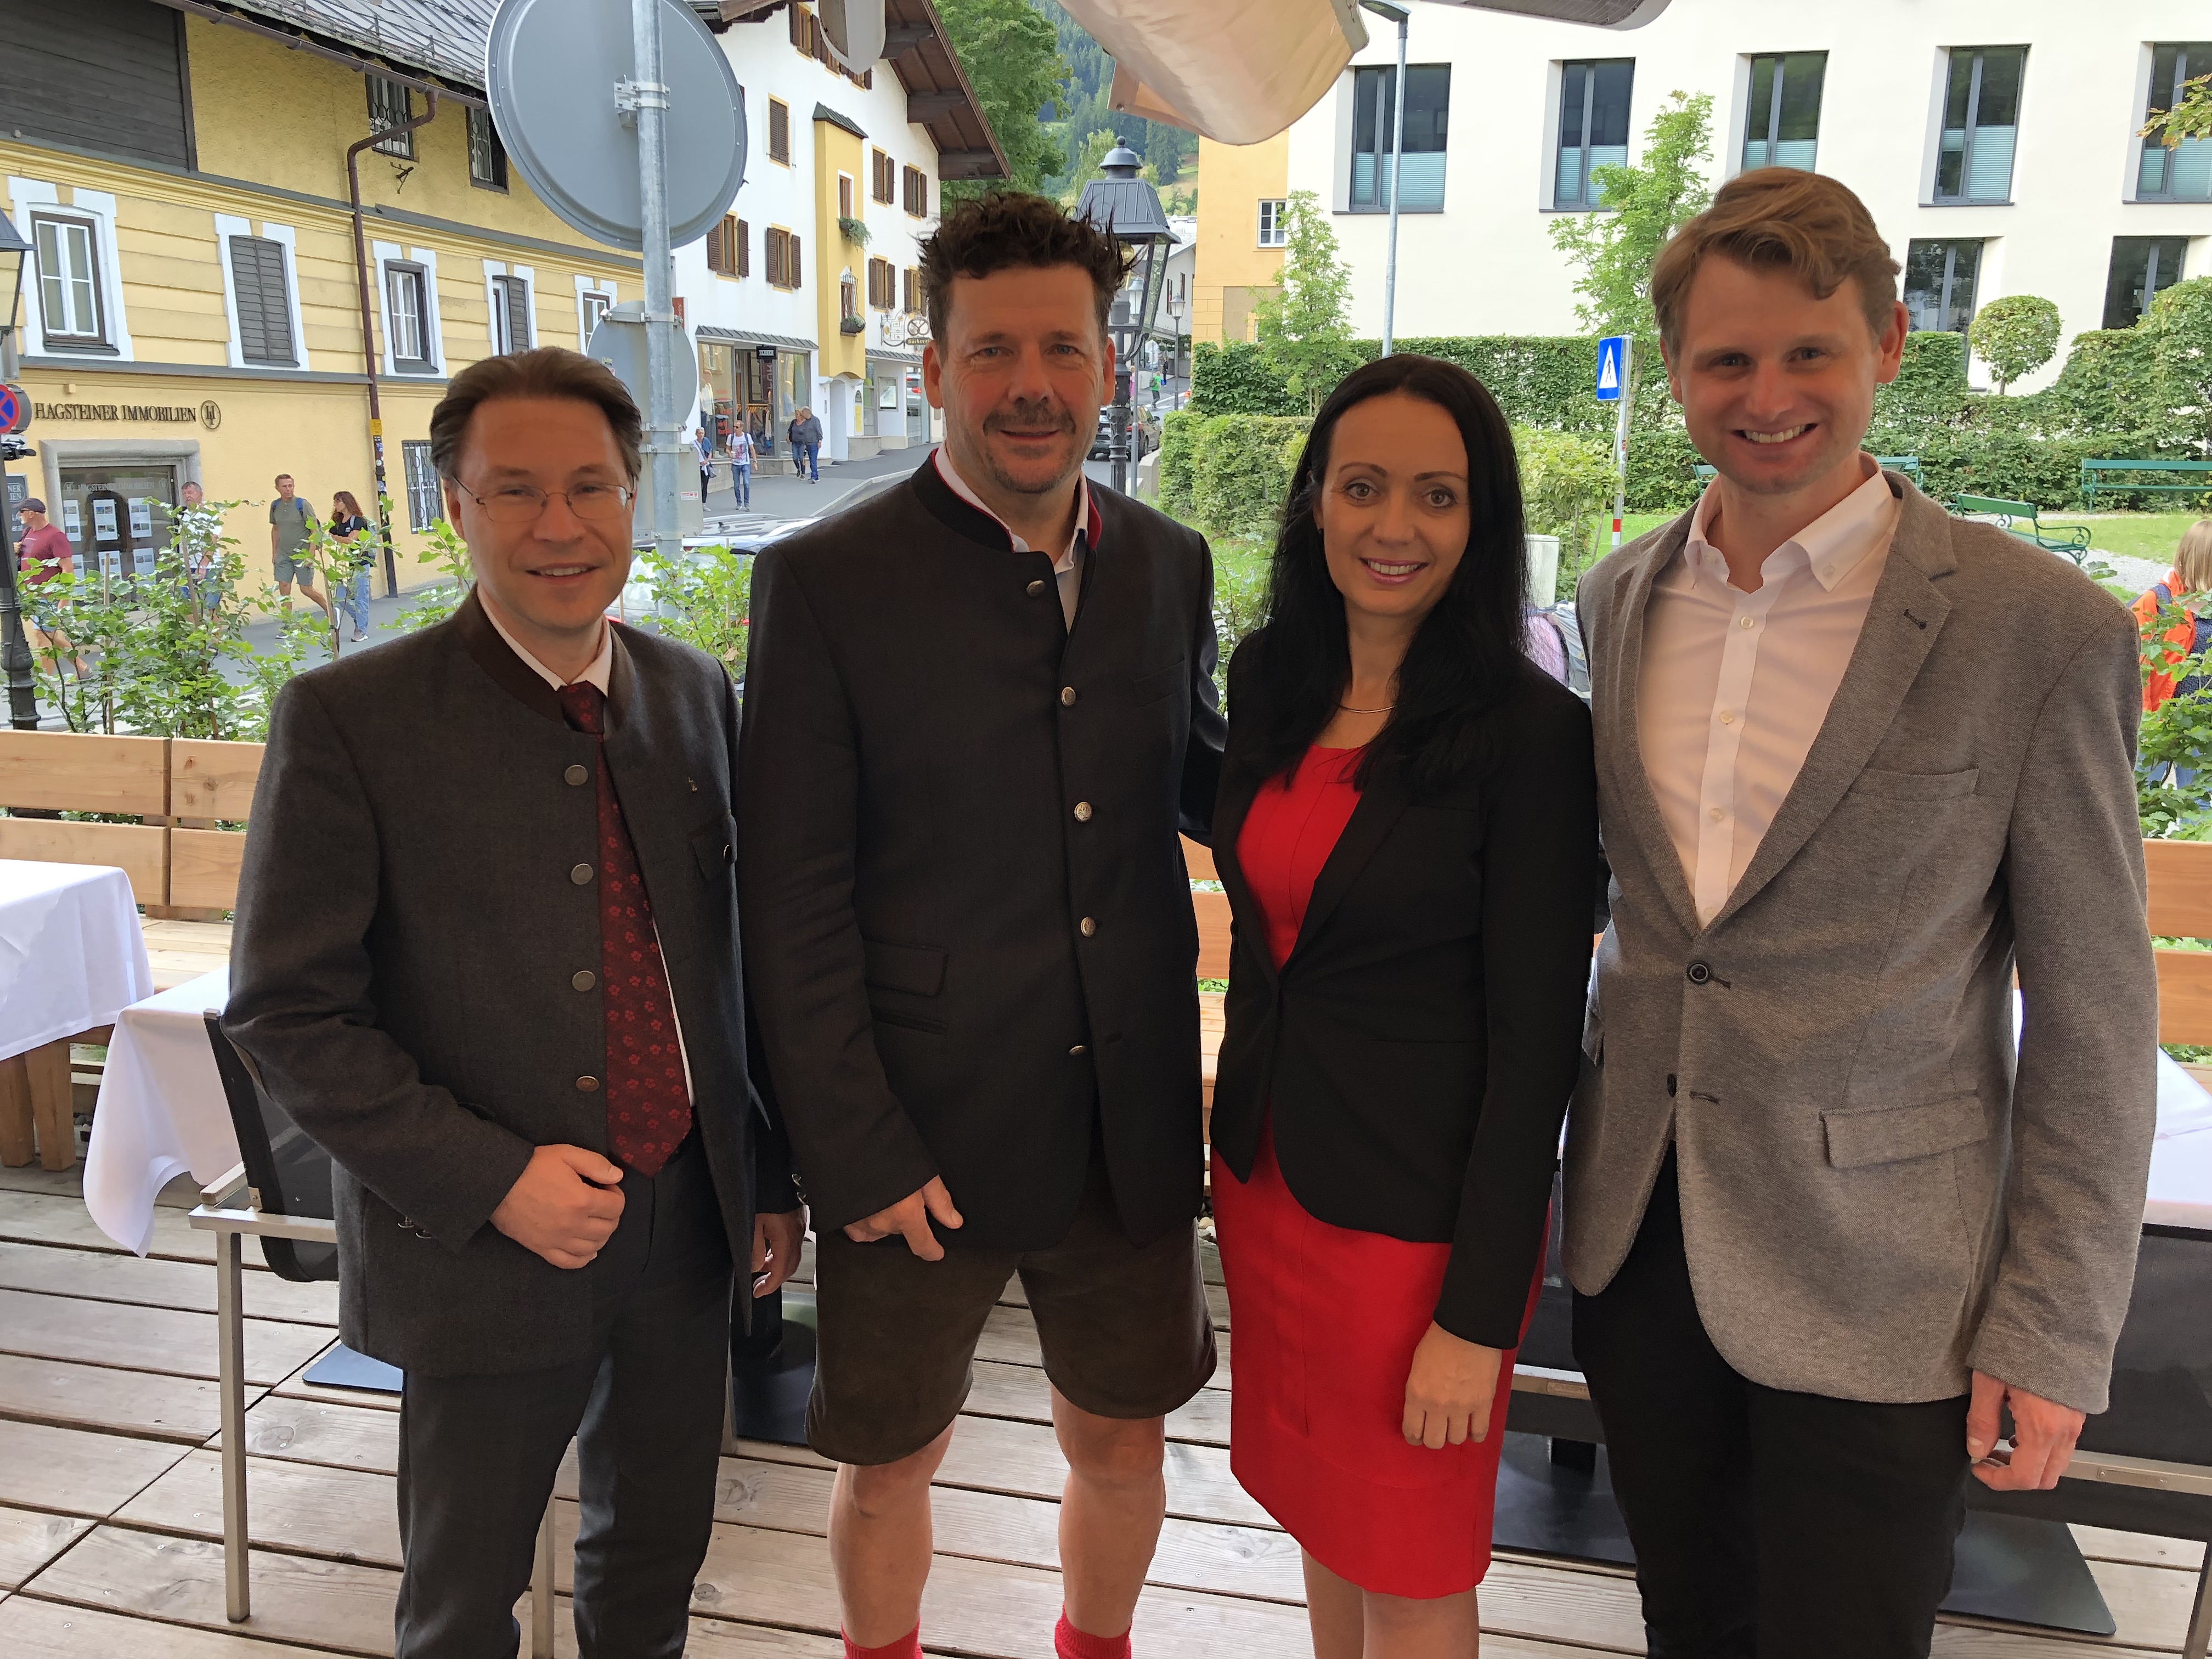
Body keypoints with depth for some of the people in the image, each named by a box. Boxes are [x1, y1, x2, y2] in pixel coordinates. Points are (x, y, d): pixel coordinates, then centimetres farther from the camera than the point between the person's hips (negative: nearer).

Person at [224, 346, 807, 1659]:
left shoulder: (697, 694, 1)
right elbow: (288, 1012, -11)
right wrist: (492, 1180, -18)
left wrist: (771, 1176, 9)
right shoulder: (350, 719, -13)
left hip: (689, 1223, 4)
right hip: (484, 1244, -3)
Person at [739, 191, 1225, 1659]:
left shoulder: (1169, 564, 3)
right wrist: (857, 1153, -12)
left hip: (1131, 1125, 4)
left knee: (1124, 1445, 22)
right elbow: (794, 905, -11)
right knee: (890, 1469, 19)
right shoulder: (825, 582, -11)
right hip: (919, 1138, -3)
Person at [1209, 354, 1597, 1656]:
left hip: (1418, 1206, -5)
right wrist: (1236, 1138, 10)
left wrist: (1477, 1318, -14)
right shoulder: (1271, 679, 1)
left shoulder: (1531, 731, -17)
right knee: (1319, 1506, 25)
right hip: (1266, 1173, 6)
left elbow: (1534, 1039, -16)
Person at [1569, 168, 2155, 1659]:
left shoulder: (2042, 630, -13)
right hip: (1638, 1239, 4)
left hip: (1874, 1287, -4)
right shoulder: (1624, 597, 2)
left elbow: (2094, 1021, -9)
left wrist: (2055, 1337, -8)